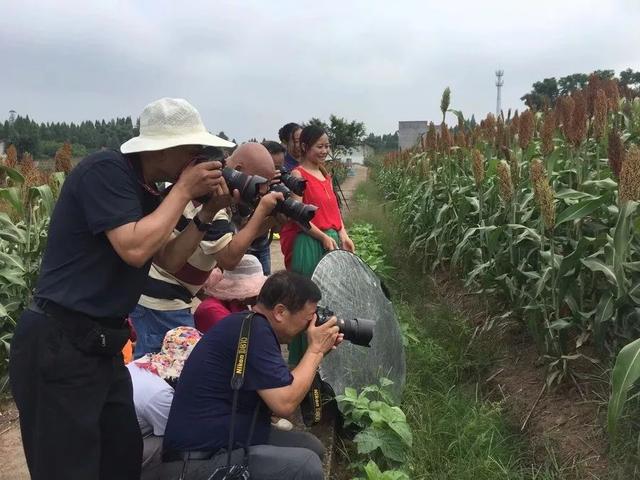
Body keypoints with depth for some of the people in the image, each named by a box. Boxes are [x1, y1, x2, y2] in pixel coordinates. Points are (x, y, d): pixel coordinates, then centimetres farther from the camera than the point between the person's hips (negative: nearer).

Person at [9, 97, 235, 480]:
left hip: (101, 344, 9)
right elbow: (134, 249, -26)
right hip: (58, 344, -9)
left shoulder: (144, 190, 11)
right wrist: (184, 190, -16)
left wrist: (210, 211, 0)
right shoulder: (106, 170, -16)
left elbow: (170, 259, 11)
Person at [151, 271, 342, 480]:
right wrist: (316, 349, -11)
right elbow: (285, 403, -23)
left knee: (311, 446, 10)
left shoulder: (249, 323, 9)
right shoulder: (254, 331, -20)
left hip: (222, 440, 10)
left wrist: (318, 351, 7)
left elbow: (281, 387, 16)